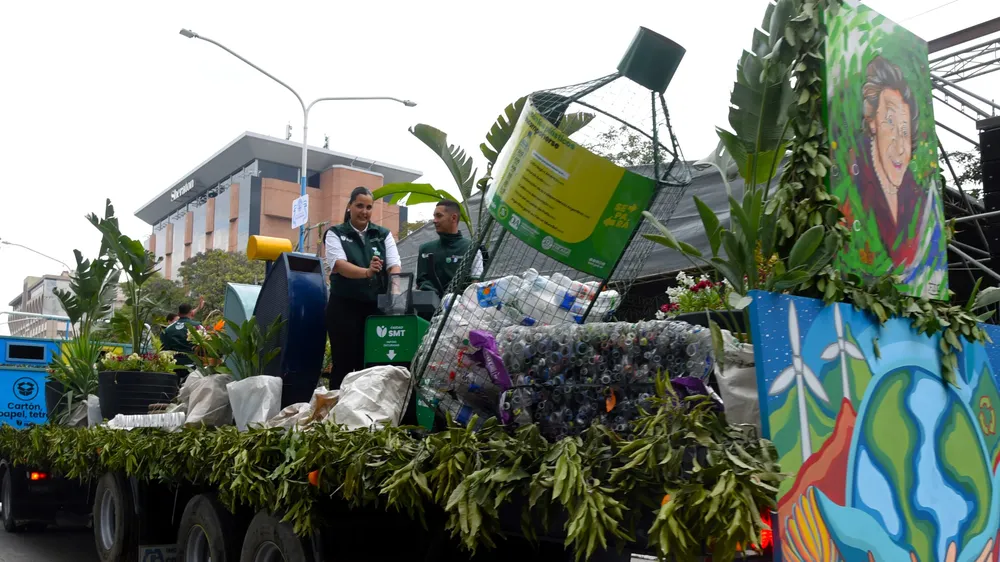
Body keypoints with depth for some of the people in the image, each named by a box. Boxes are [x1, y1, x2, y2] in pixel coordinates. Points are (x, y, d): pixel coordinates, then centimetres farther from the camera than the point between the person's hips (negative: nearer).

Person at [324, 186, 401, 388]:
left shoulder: (383, 234, 11)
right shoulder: (335, 234, 2)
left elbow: (394, 265, -1)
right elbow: (339, 264, -14)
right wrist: (366, 272, -33)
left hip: (376, 307, 3)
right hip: (344, 306, -3)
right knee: (343, 363, 1)